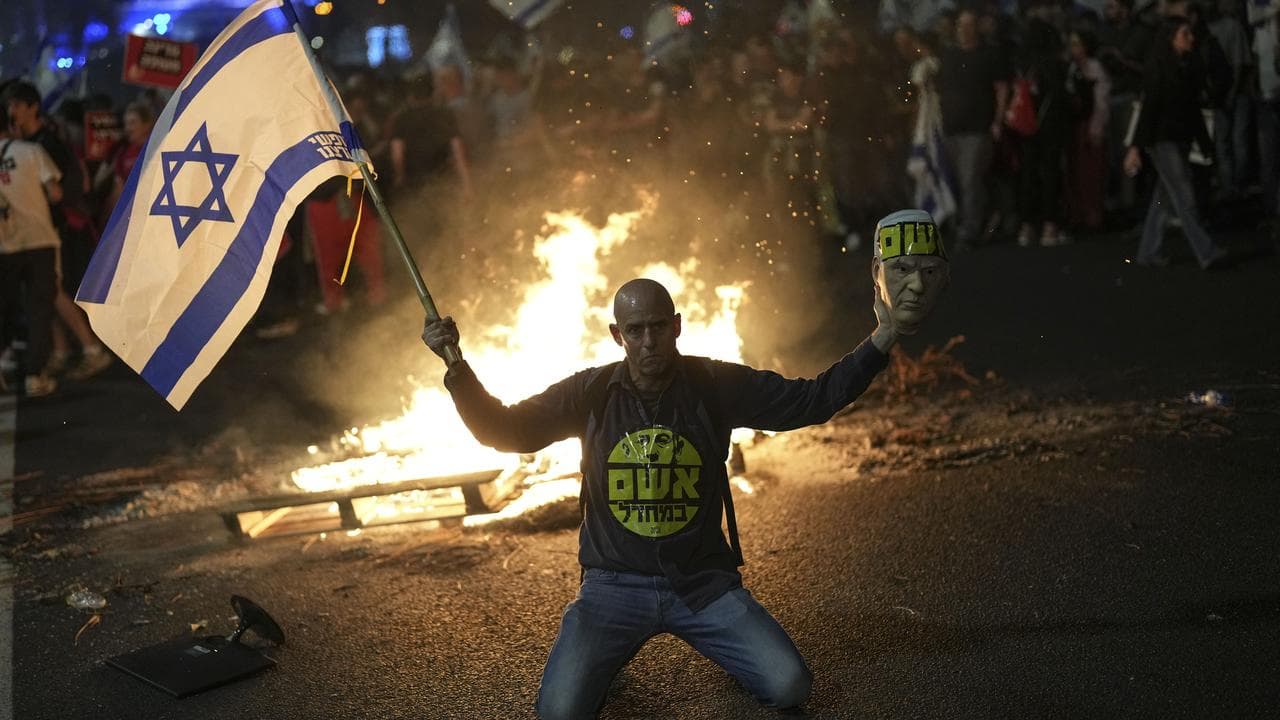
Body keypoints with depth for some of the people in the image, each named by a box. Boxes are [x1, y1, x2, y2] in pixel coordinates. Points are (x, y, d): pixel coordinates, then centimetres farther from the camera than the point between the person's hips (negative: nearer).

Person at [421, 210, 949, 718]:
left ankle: (721, 645, 18)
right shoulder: (592, 393, -2)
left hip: (702, 581, 0)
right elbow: (505, 431, 0)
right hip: (615, 584, 0)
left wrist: (882, 338, -15)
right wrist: (458, 370, -16)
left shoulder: (717, 386, -3)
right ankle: (604, 648, 15)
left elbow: (813, 400, -5)